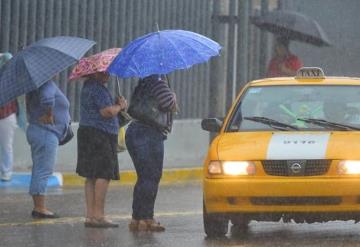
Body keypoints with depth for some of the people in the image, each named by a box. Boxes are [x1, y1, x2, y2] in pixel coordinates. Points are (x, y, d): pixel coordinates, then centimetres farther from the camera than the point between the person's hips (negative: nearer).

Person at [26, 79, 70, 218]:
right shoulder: (48, 84, -16)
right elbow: (47, 98, -35)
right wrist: (49, 114, -21)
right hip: (46, 133, -10)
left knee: (39, 170, 12)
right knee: (44, 170, -9)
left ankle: (38, 207, 16)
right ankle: (40, 208, -10)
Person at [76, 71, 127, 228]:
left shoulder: (88, 86, 18)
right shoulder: (98, 89, -14)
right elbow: (107, 112, -23)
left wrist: (117, 105, 8)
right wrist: (120, 106, -3)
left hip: (87, 133, 11)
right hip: (99, 135, -11)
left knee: (91, 177, 10)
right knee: (104, 175, -9)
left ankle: (90, 215, 11)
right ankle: (98, 215, -11)